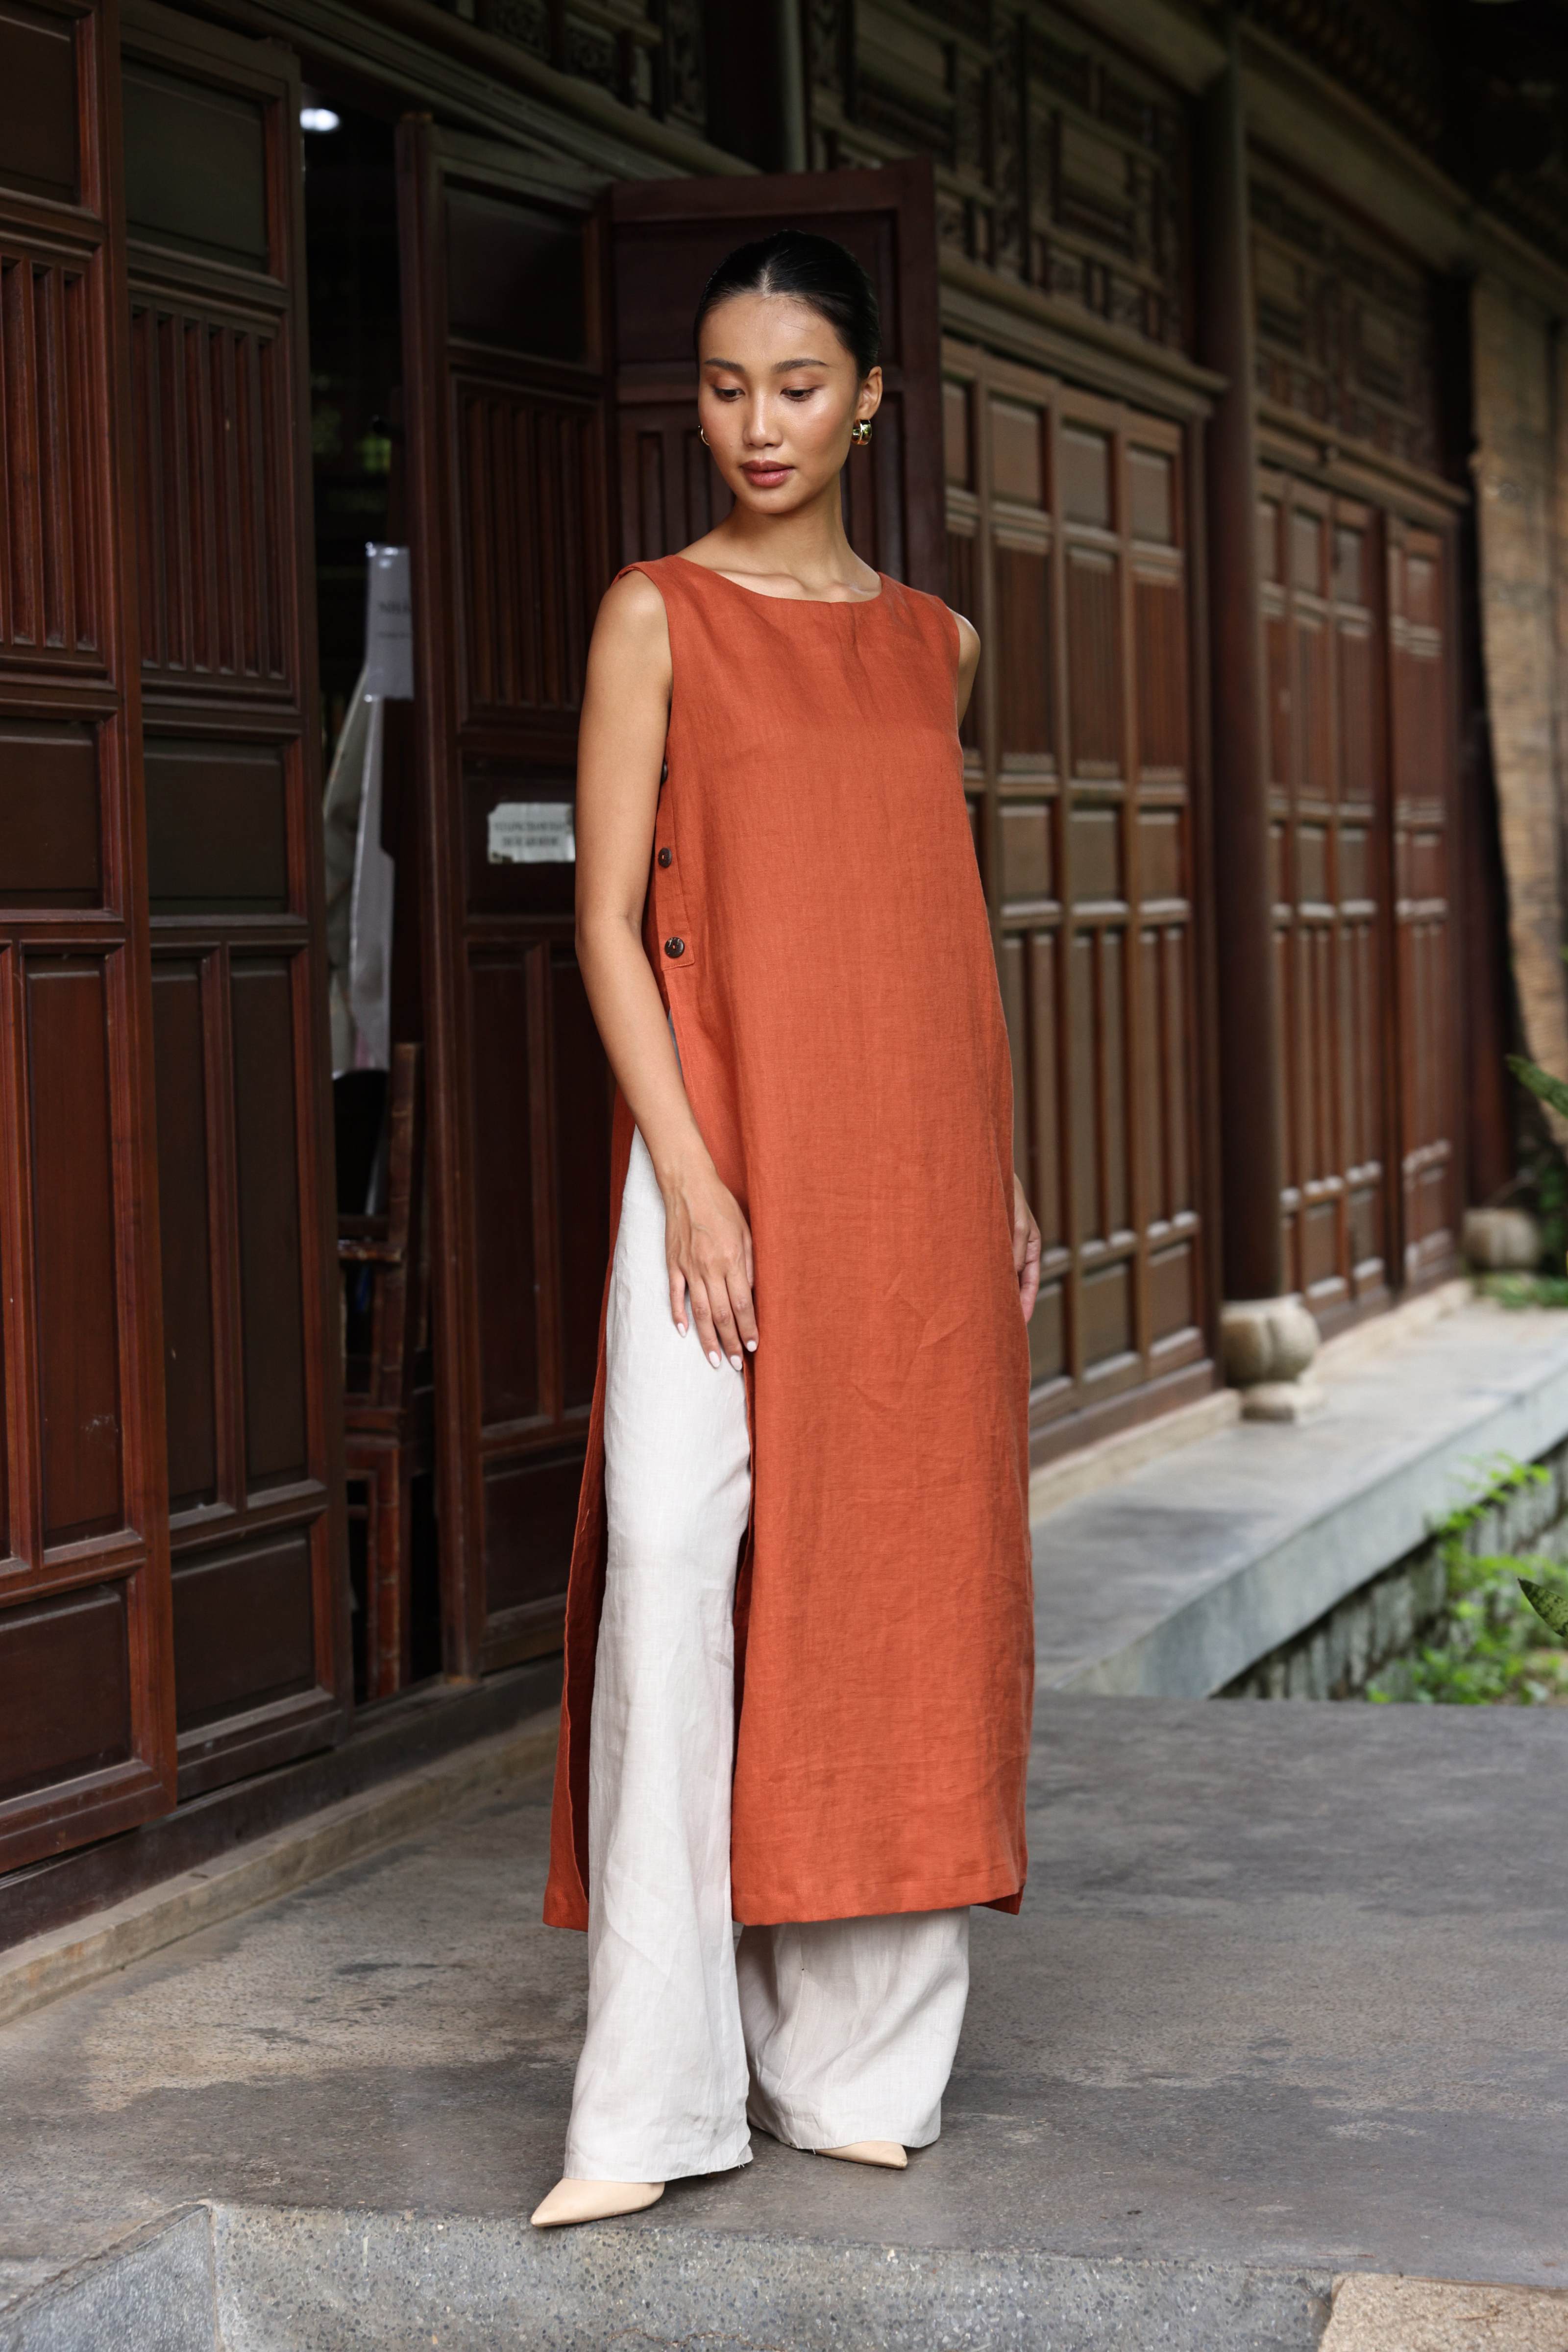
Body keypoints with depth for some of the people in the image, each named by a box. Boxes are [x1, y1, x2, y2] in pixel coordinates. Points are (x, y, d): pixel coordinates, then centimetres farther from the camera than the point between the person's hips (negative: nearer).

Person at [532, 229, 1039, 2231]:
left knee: (900, 1568, 4)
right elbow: (607, 914, -4)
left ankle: (857, 2061, 15)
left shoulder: (932, 640, 14)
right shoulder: (659, 615, 1)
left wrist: (1002, 1170, 15)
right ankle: (653, 2099, -11)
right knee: (679, 1555, -15)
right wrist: (690, 1175, -14)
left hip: (917, 1161, 5)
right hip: (729, 1142, -4)